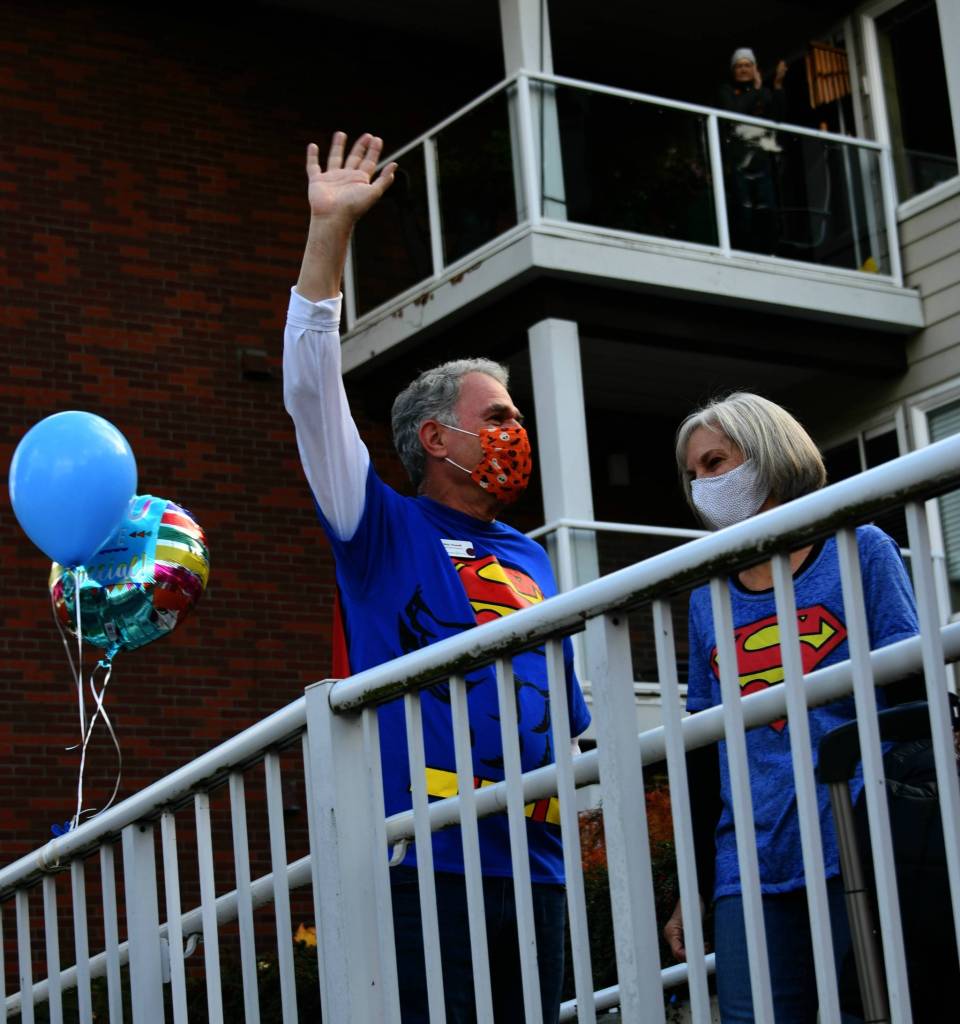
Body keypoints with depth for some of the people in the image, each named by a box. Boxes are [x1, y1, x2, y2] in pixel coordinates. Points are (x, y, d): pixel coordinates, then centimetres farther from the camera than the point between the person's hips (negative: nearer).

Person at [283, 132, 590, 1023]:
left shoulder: (528, 558, 21)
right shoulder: (385, 531, 4)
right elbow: (312, 391, -5)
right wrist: (329, 230, -9)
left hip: (532, 859, 6)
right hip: (425, 857, -6)